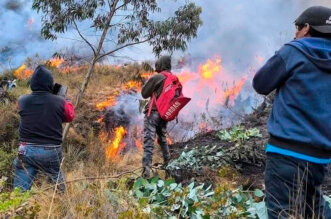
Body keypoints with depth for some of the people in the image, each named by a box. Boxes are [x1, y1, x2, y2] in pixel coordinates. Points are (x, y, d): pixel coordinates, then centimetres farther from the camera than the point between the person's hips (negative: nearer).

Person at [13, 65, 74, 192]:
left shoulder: (22, 101, -3)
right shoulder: (60, 102, -9)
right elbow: (70, 116, 10)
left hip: (27, 150, 0)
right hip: (52, 151, 0)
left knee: (20, 189, 6)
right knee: (56, 178, 26)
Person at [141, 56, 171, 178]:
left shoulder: (156, 78, -11)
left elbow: (144, 94, -3)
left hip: (153, 112, -6)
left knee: (149, 141, -11)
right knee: (162, 138, 24)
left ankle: (147, 169, -20)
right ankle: (167, 163, 33)